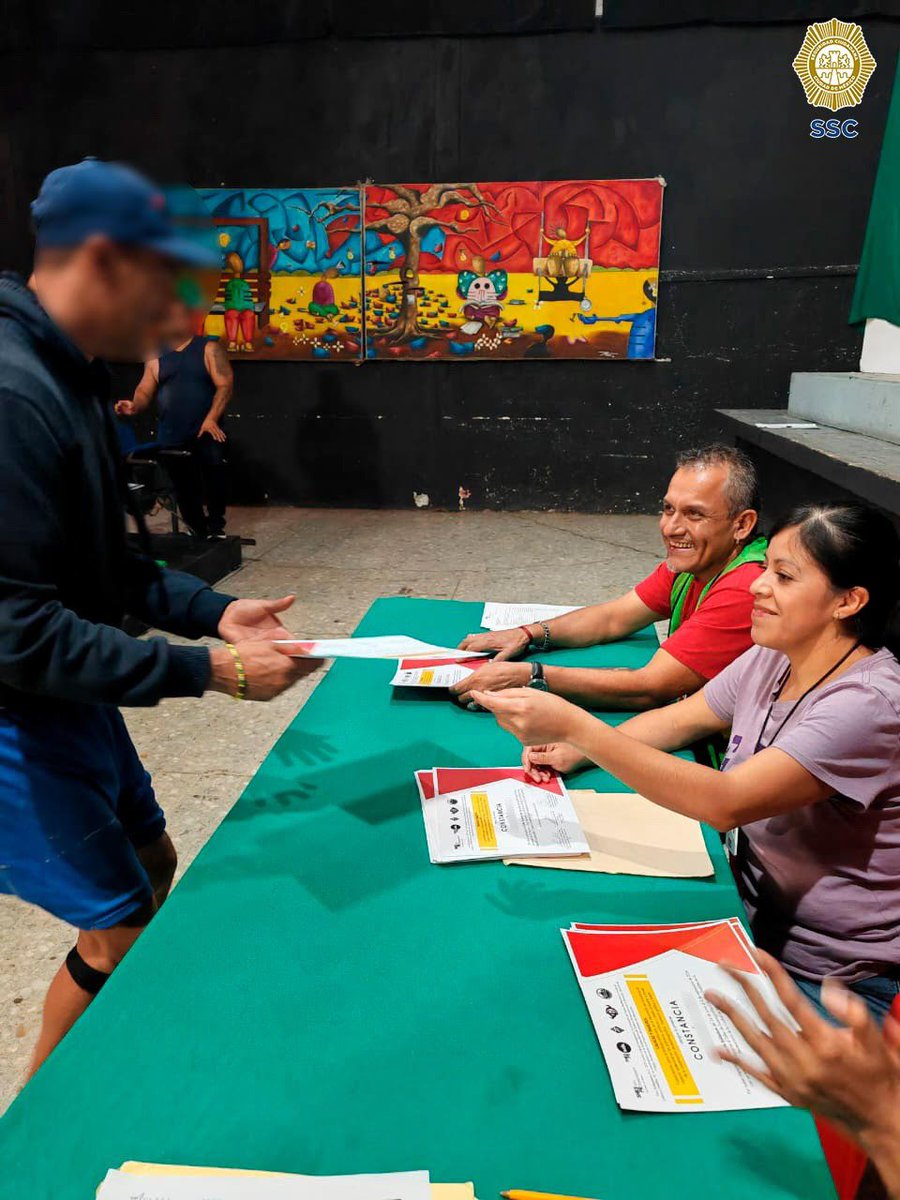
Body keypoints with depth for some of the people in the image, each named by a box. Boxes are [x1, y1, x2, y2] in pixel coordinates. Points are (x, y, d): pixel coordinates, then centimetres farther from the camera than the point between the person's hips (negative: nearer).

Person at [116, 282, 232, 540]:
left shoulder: (208, 348, 3)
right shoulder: (156, 356, 14)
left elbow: (225, 385, -6)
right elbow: (144, 391, 11)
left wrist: (211, 419, -17)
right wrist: (134, 406, -12)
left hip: (205, 433, -4)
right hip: (170, 438, 4)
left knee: (213, 473, -17)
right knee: (185, 491, 8)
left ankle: (216, 527, 0)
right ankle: (199, 533, 23)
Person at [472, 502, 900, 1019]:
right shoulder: (771, 660, -3)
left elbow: (725, 803, -35)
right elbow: (680, 719, 7)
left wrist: (575, 726, -39)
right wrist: (576, 752, -10)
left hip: (835, 979, -6)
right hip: (758, 927, 6)